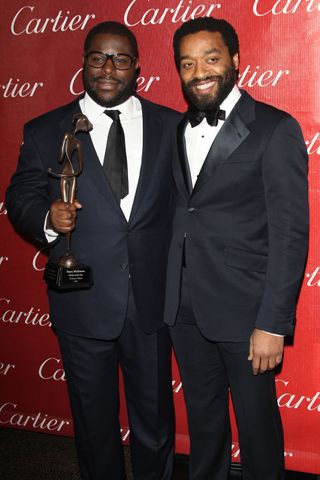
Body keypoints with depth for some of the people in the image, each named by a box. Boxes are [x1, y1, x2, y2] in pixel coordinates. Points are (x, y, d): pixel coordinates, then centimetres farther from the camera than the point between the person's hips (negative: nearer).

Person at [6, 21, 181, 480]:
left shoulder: (172, 126, 2)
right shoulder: (44, 131, 0)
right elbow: (19, 197, 5)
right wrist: (47, 216, -18)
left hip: (153, 300, 1)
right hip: (83, 302, 0)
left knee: (155, 415, 16)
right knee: (94, 419, 17)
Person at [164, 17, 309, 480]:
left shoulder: (275, 129, -11)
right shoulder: (178, 130, 9)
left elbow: (290, 233, -14)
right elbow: (181, 214, 8)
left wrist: (273, 323, -17)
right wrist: (169, 296, 3)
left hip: (244, 311, -5)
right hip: (185, 308, 6)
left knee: (256, 418, 12)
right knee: (202, 414, 21)